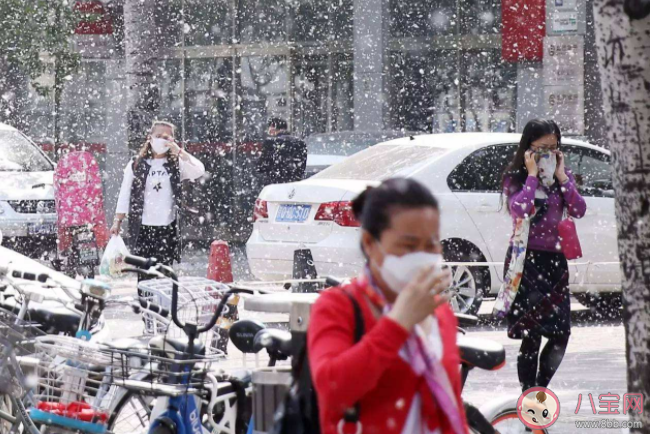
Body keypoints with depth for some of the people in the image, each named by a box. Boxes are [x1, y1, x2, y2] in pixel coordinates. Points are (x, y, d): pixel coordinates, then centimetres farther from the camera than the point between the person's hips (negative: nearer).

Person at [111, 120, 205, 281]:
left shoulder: (177, 165, 7)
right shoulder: (136, 164, 8)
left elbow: (199, 171, -11)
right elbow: (124, 195, 8)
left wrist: (179, 151, -14)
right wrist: (118, 221, 3)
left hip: (167, 227, 0)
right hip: (141, 227, 1)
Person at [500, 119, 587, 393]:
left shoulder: (562, 176, 12)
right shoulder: (515, 177, -2)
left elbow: (579, 210, -2)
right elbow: (519, 211, -20)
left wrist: (560, 176, -6)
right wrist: (532, 175, -14)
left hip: (555, 260, 5)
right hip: (525, 259, -5)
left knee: (561, 332, 0)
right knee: (531, 333, -9)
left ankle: (540, 388, 17)